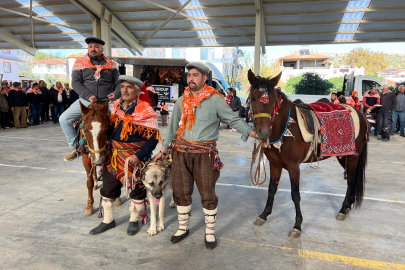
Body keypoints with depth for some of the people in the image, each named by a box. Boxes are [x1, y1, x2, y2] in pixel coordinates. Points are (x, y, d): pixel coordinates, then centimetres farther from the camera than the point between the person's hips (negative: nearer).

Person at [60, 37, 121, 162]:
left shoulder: (111, 64, 11)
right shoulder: (80, 63, 7)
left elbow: (118, 83, 11)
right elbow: (75, 82, 0)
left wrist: (115, 94, -12)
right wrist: (88, 95, -15)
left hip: (107, 101, 0)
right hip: (86, 101, 0)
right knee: (64, 119, -13)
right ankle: (76, 147, 6)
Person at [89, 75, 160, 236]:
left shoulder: (145, 111, -14)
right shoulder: (116, 106, 5)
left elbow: (153, 137, -16)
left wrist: (139, 155, -24)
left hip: (135, 158, -5)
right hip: (113, 155, 6)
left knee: (136, 190, 10)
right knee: (108, 188, 14)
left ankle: (133, 220, 32)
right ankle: (108, 221, 34)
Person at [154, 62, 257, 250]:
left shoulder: (215, 100, -4)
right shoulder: (181, 101, 9)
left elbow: (234, 120, -5)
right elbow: (173, 127, 15)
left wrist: (254, 133, -15)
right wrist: (163, 150, 16)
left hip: (204, 153, -4)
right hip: (180, 152, 4)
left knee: (207, 194, 5)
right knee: (181, 192, 12)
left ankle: (210, 232, 24)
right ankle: (183, 228, 32)